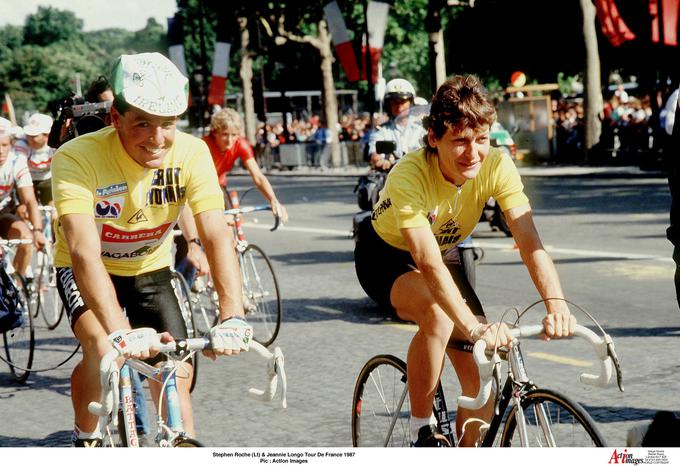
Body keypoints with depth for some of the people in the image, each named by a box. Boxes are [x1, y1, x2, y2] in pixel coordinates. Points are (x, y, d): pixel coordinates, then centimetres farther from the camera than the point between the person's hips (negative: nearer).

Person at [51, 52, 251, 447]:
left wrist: (232, 317, -46)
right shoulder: (77, 158, -34)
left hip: (150, 271, 3)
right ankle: (87, 440, -1)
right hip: (86, 272, -3)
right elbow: (84, 252, -44)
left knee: (177, 377, -6)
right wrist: (119, 331, -58)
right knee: (101, 347, -28)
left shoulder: (191, 153, -24)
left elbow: (217, 235, -31)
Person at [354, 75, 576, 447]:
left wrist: (556, 304, -49)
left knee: (481, 377, -9)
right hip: (386, 258, -4)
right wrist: (474, 327, -57)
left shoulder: (496, 167, -24)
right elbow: (428, 263, -45)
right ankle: (421, 431, -18)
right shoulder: (410, 176, -36)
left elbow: (530, 242, -32)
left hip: (445, 255, 5)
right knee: (438, 314, -37)